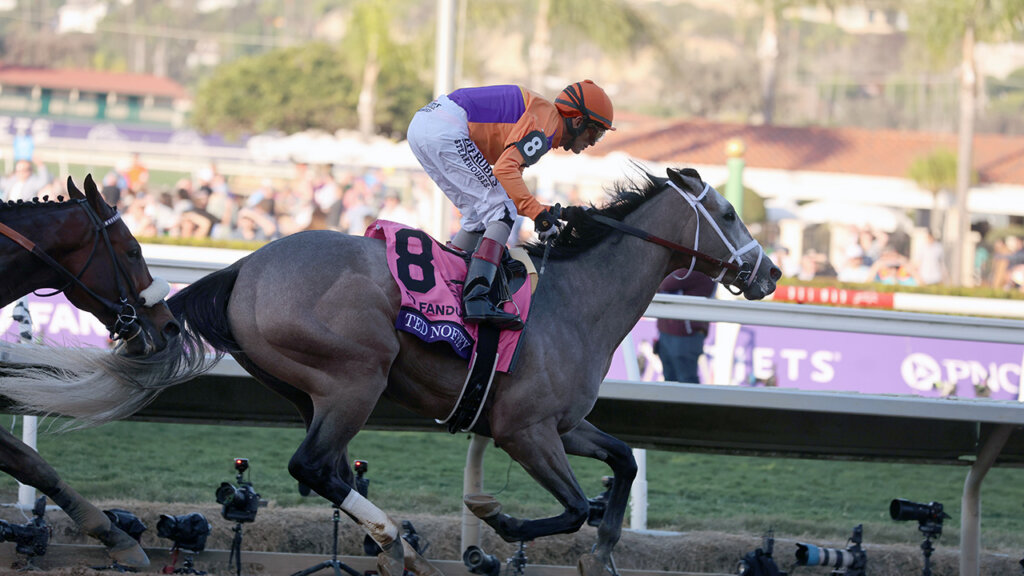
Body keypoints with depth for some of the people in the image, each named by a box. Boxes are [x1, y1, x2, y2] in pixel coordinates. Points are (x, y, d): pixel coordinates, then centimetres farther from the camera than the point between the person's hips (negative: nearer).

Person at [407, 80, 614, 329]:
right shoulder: (547, 120, -6)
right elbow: (505, 169, -17)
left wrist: (543, 213, 14)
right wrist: (538, 213, -15)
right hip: (446, 130, -10)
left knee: (478, 215, 19)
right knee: (502, 210, -9)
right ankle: (476, 299, -21)